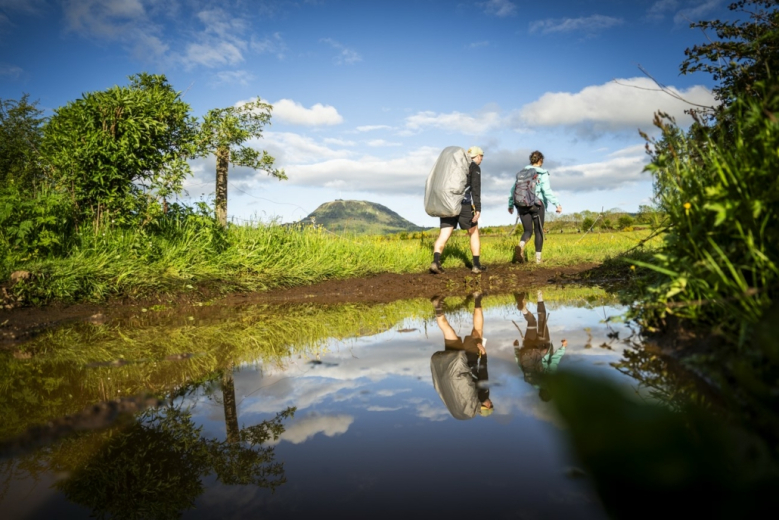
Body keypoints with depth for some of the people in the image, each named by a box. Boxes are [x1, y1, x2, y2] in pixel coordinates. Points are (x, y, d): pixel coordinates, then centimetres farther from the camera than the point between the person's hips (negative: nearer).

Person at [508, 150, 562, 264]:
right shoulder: (543, 174, -3)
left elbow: (514, 189, 10)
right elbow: (547, 190, -15)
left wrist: (510, 205, 20)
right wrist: (557, 204, -17)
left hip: (522, 205, 3)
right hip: (537, 204, -3)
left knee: (528, 231, 10)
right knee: (539, 231, 13)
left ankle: (520, 246, -21)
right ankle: (538, 257, 11)